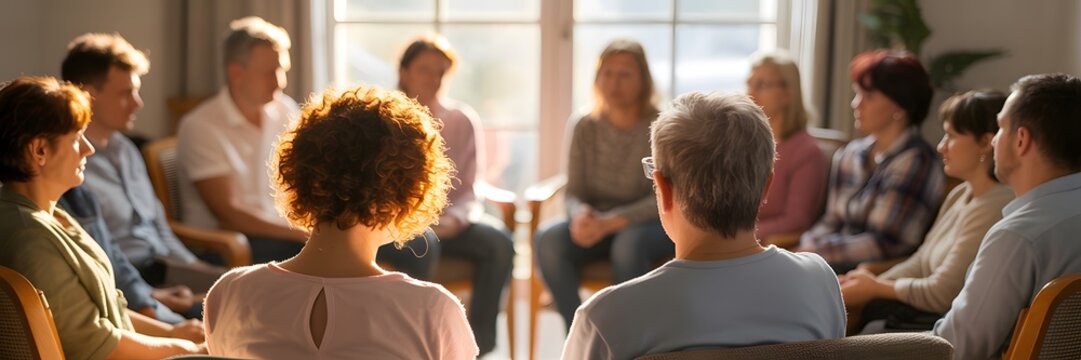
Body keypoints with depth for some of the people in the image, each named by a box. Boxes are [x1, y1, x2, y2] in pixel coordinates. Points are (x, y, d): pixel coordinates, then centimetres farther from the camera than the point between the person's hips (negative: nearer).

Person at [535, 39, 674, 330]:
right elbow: (573, 193, 1)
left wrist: (609, 222, -29)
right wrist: (581, 214, -25)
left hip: (649, 224, -3)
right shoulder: (586, 128, 2)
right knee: (549, 240, -26)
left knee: (629, 243, -37)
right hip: (597, 223, 3)